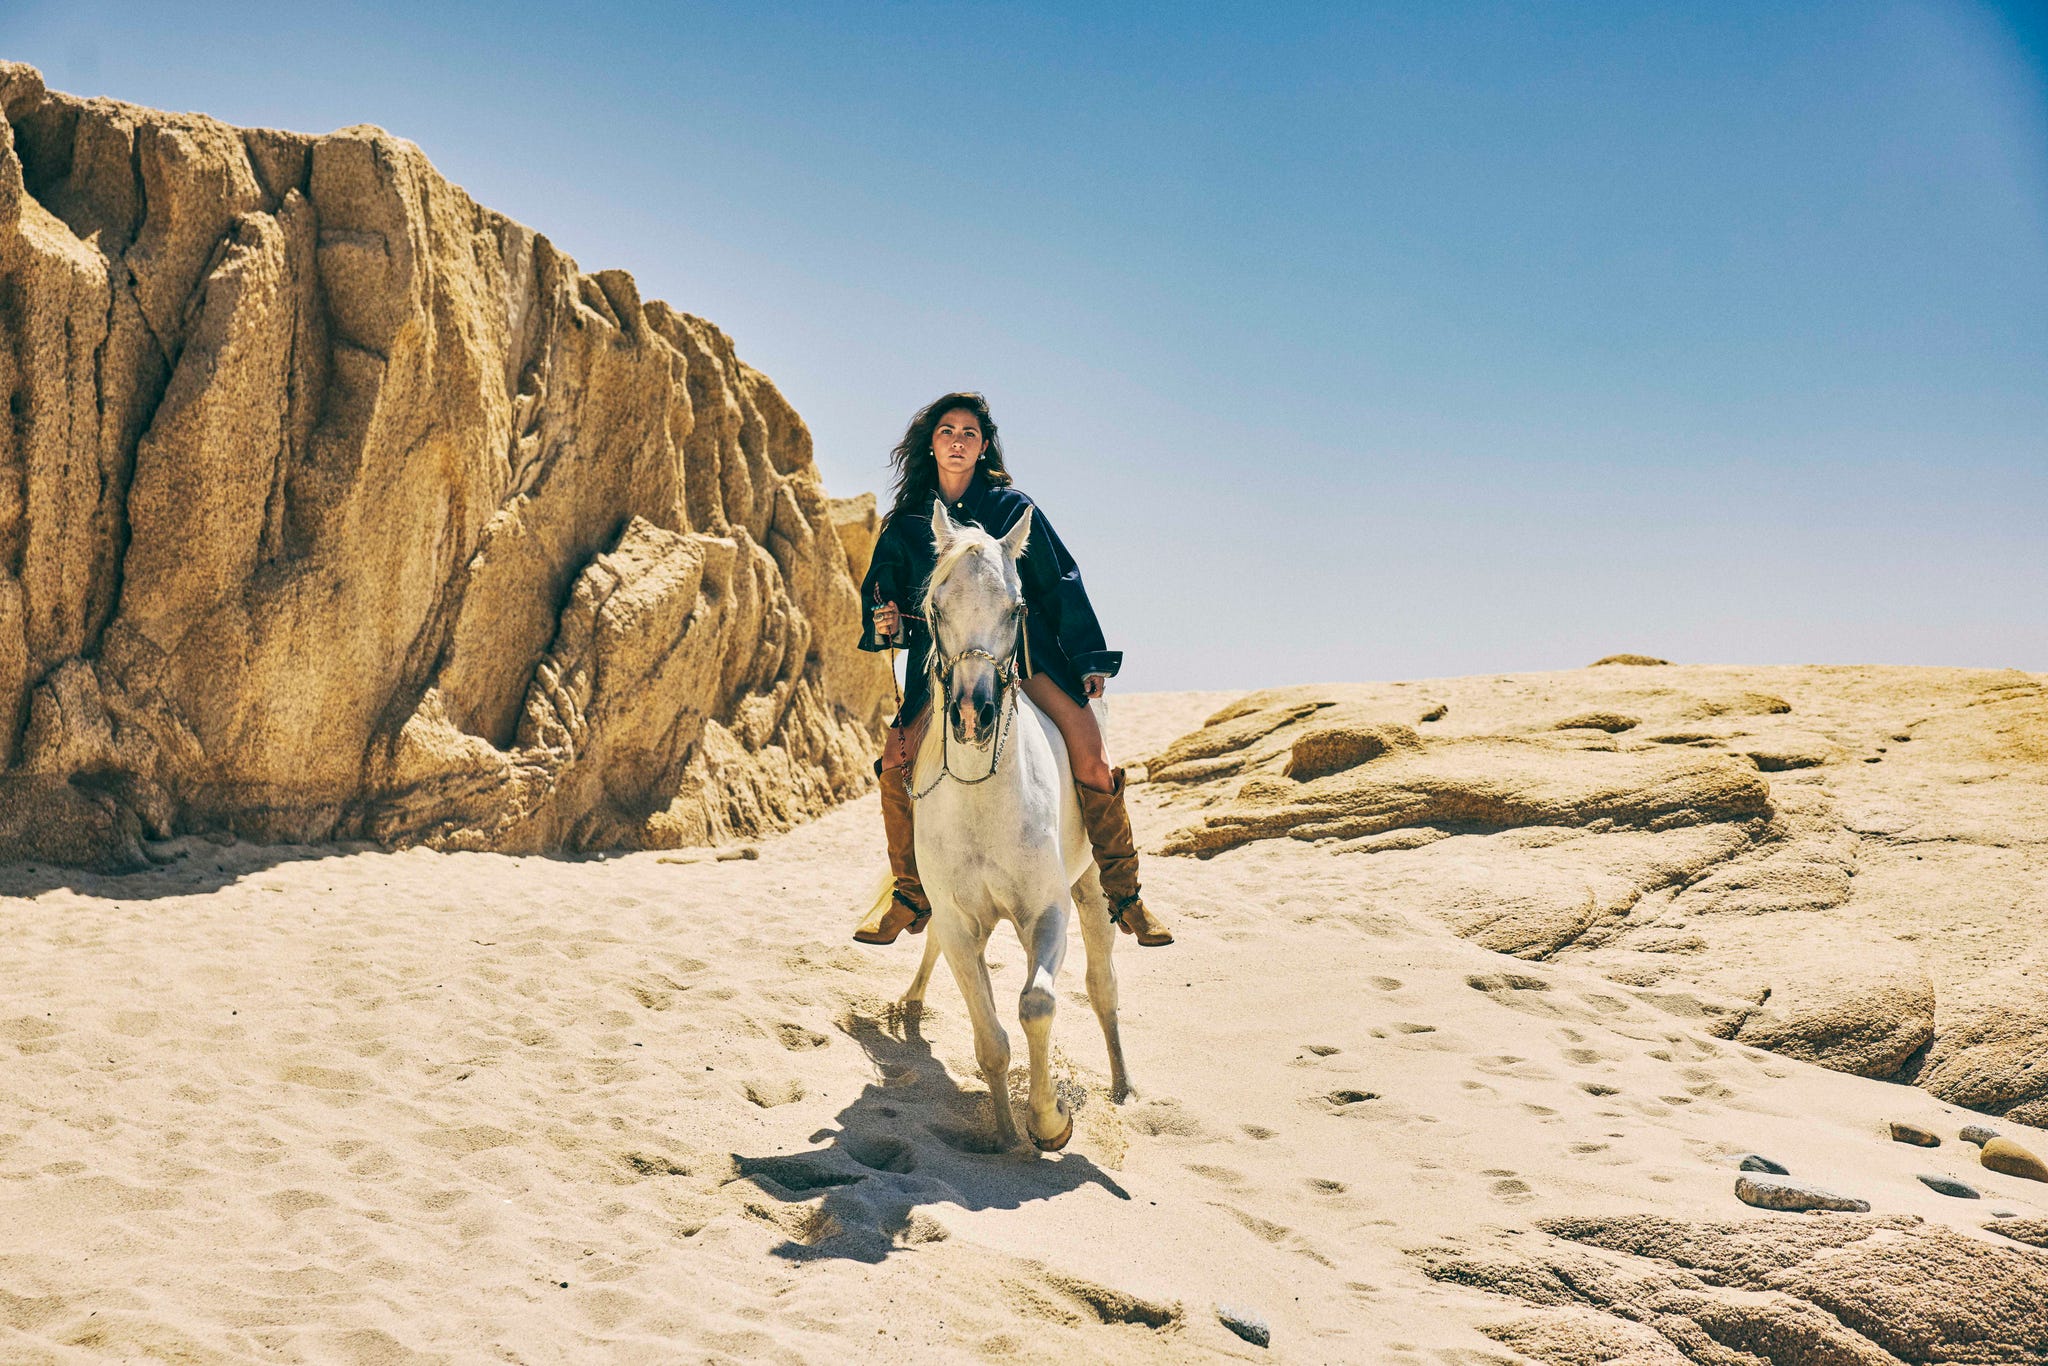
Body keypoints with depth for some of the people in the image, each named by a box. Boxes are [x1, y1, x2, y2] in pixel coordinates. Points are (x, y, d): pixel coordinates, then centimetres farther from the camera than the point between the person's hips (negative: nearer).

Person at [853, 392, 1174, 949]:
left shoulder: (1012, 507, 5)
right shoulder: (906, 524, 10)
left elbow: (1060, 582, 7)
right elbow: (882, 593, 19)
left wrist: (1091, 658, 2)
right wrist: (886, 625, -5)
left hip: (1026, 650, -1)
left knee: (1094, 761, -16)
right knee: (895, 765, -16)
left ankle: (1125, 895, 0)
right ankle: (912, 899, 2)